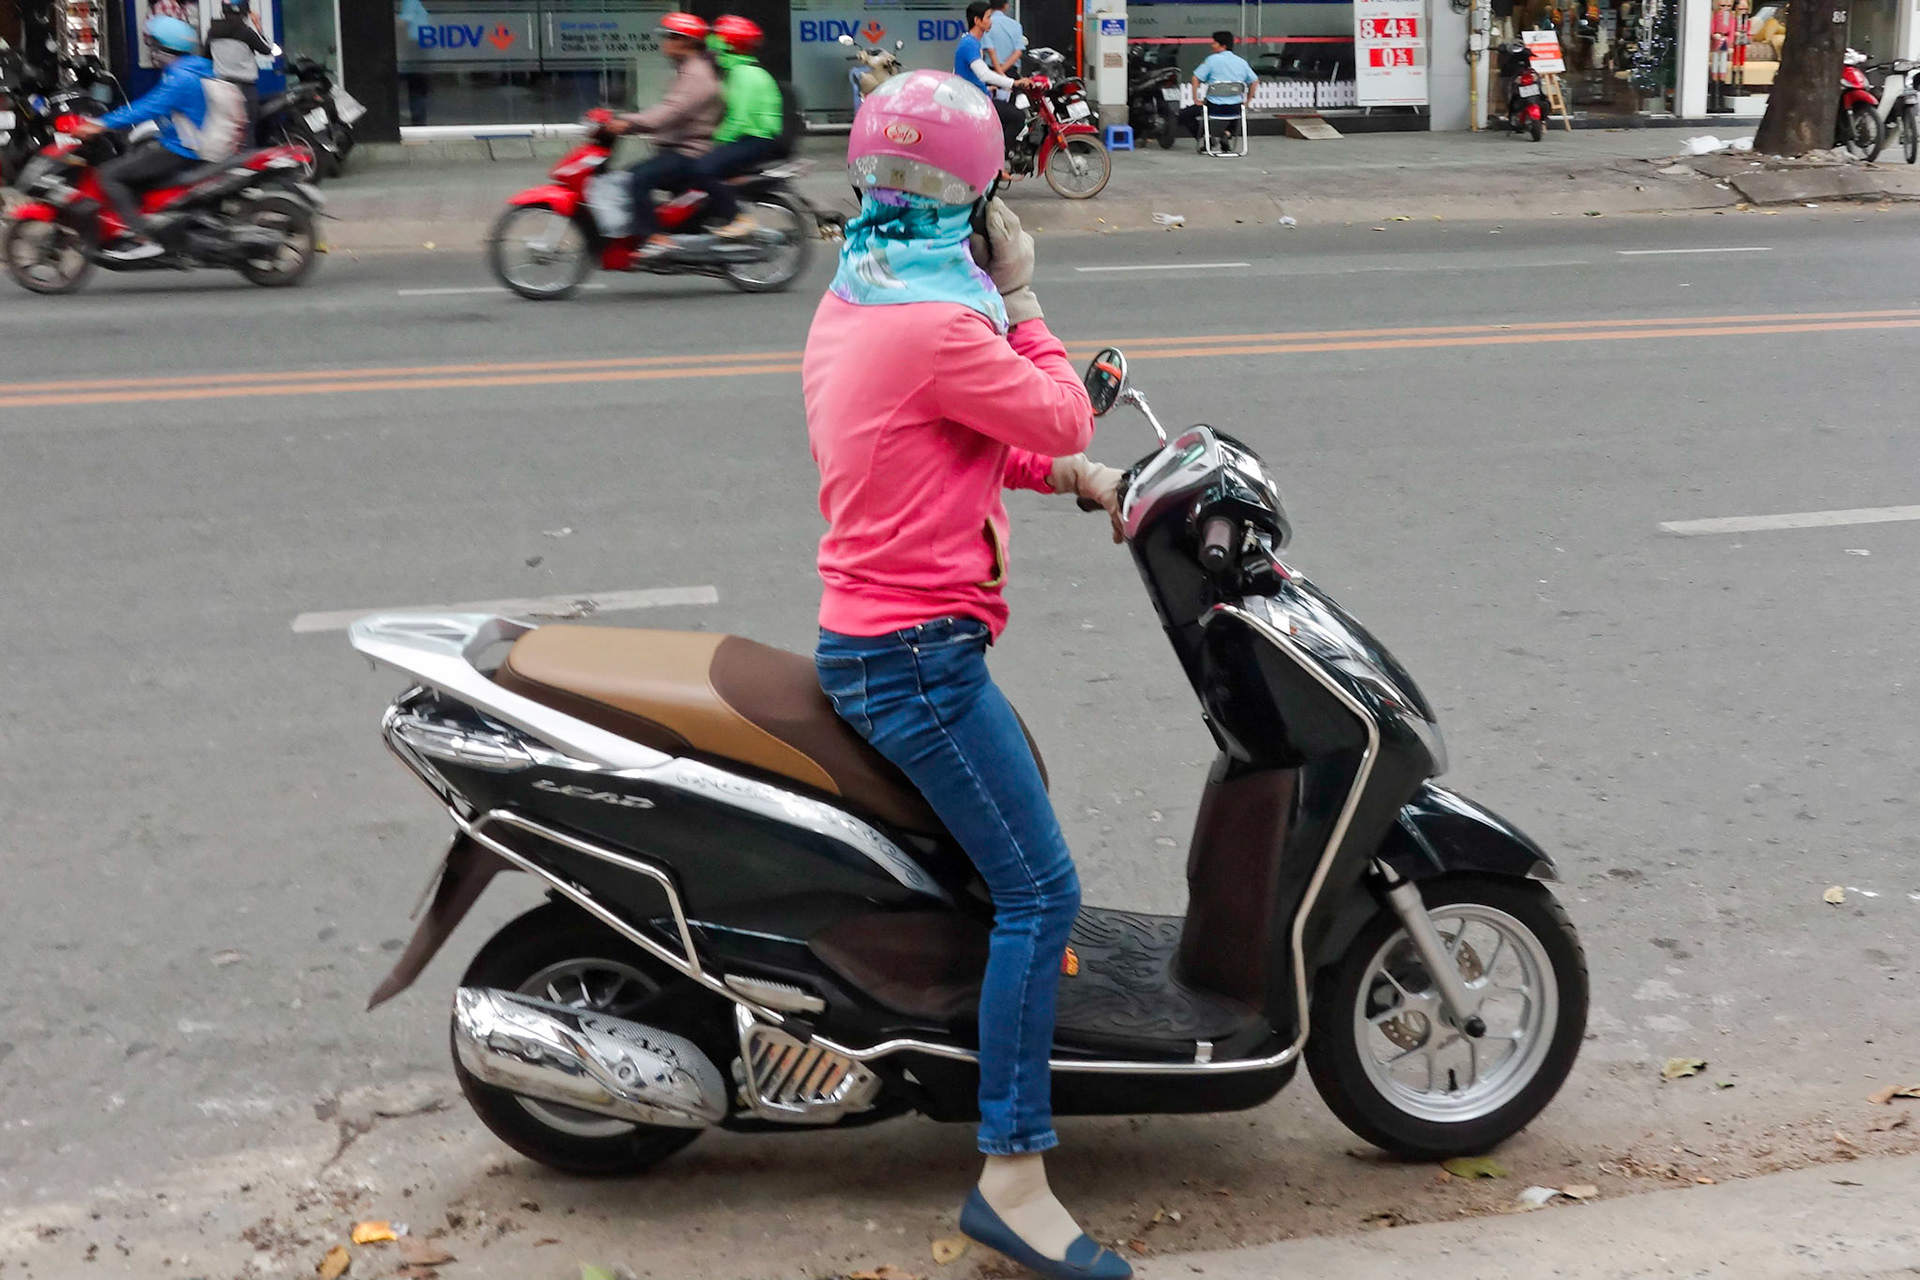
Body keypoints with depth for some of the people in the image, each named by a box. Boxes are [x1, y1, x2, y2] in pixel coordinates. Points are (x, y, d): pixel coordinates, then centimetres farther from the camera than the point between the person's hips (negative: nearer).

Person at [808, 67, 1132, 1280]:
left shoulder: (852, 299, 11)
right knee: (1042, 892, -10)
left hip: (869, 629, 10)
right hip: (919, 652, -10)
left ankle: (1026, 998, 45)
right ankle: (1014, 1178, -8)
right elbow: (1061, 416, -10)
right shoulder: (938, 324, -20)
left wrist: (1071, 475, 8)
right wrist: (1023, 294, 0)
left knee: (1018, 791, 30)